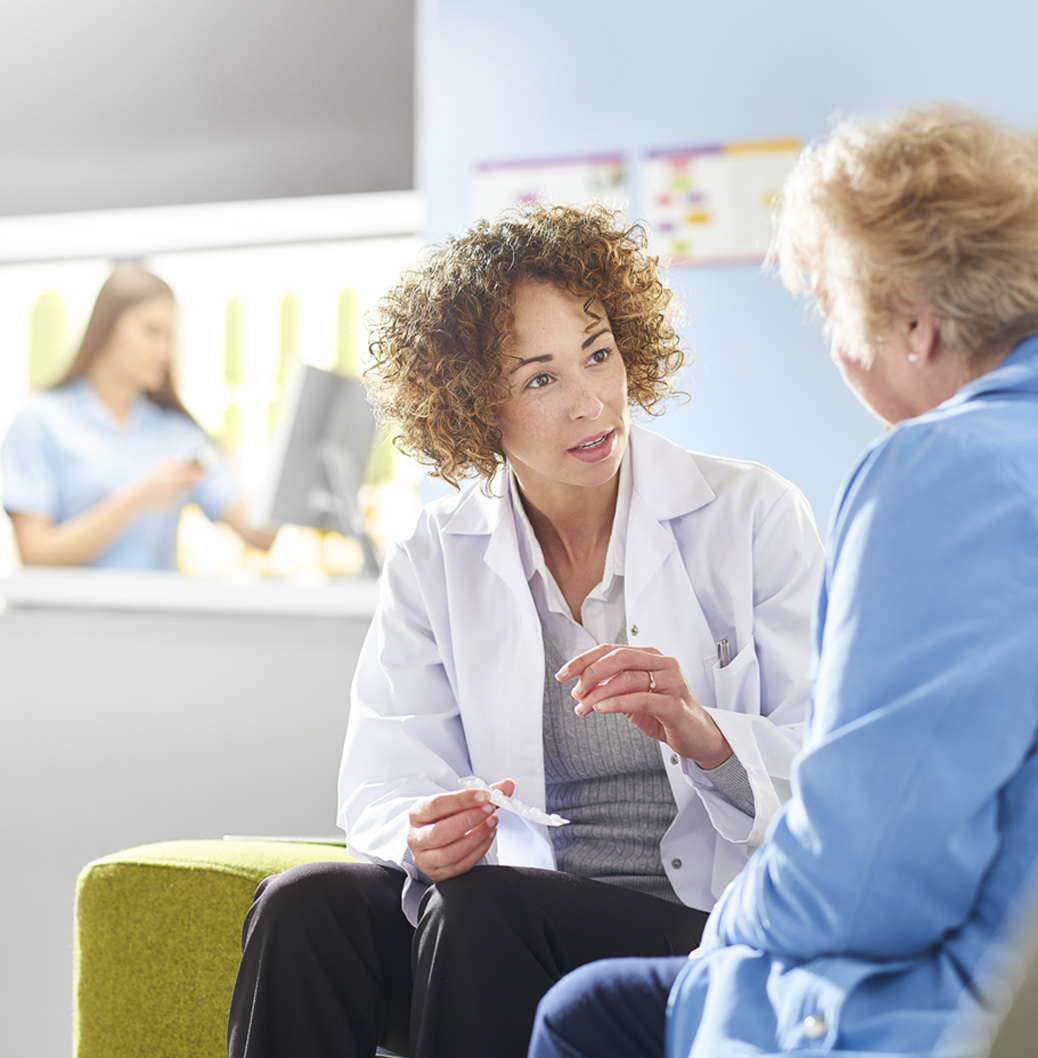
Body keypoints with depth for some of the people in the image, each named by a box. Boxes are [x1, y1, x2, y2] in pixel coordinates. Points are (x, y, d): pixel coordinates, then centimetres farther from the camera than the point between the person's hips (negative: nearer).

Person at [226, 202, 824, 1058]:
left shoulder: (754, 516, 0)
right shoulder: (435, 559, 8)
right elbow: (385, 790, 1)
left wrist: (700, 733, -26)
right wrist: (427, 839, -23)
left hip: (715, 920, -2)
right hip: (525, 908, 3)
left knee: (481, 909, -31)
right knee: (306, 906, -26)